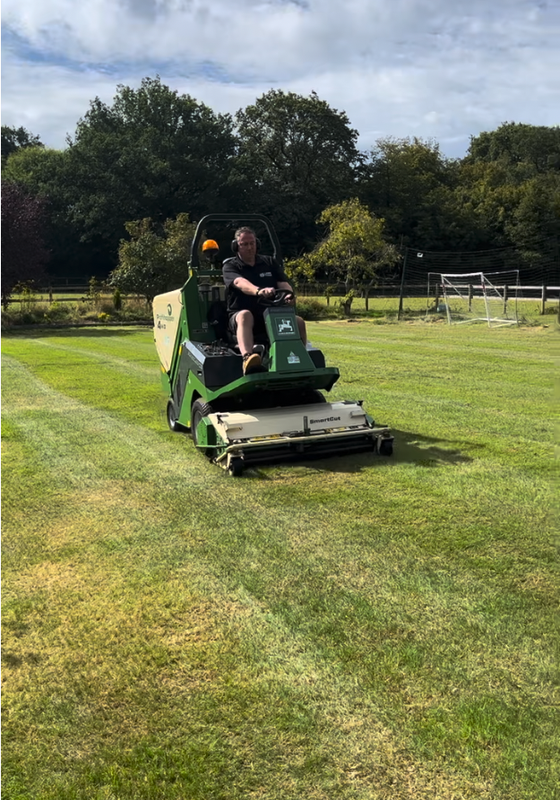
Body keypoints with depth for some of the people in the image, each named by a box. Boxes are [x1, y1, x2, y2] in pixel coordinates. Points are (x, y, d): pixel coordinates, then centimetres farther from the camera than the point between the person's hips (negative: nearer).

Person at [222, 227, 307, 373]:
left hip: (271, 315, 4)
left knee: (298, 321, -22)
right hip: (240, 315, -4)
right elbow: (240, 283, -18)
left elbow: (283, 283, 4)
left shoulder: (269, 262, 18)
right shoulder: (230, 266, 5)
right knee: (245, 316, -39)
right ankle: (247, 359, -61)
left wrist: (289, 294, -23)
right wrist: (259, 291, -41)